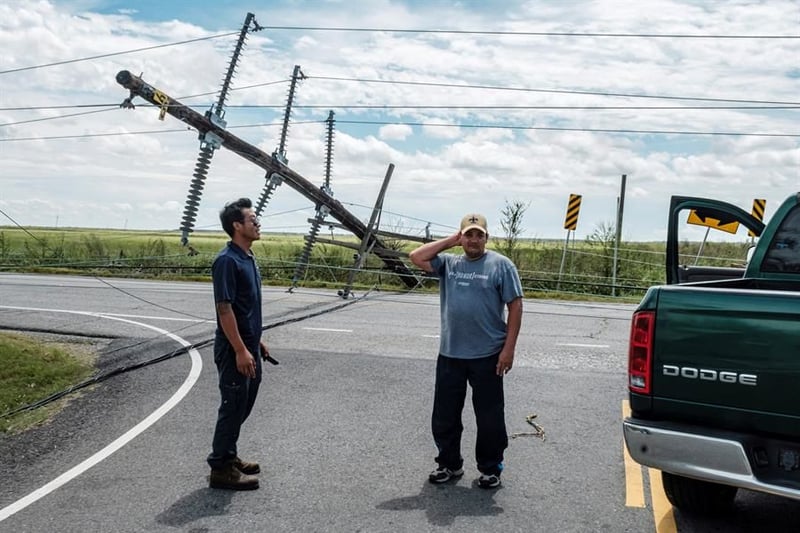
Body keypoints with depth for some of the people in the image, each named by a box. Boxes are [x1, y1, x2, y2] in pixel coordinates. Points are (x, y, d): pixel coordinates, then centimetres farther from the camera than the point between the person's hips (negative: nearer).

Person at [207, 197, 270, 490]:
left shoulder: (248, 258, 11)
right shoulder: (227, 260, -18)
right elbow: (224, 309, -22)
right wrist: (240, 350, -23)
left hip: (248, 345, 9)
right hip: (234, 349, -9)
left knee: (243, 405, 17)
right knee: (233, 406, -2)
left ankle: (229, 457, 30)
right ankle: (221, 469, 9)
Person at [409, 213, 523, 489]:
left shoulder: (501, 264, -4)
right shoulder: (448, 263, 8)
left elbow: (515, 306, -6)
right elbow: (416, 257, -2)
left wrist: (509, 348, -11)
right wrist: (450, 241, 0)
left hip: (487, 356, -4)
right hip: (449, 354, 4)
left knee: (489, 416, 7)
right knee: (444, 415, 12)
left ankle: (490, 468, 23)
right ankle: (449, 463, 30)